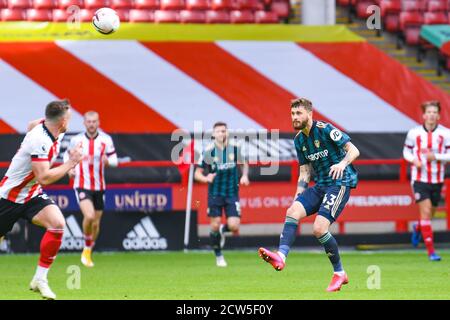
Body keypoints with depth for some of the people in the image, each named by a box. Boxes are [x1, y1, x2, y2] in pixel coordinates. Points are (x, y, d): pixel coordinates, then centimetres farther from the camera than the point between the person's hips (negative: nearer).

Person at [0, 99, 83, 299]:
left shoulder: (44, 126, -4)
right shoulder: (40, 141, -29)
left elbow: (31, 125, 22)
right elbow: (44, 178, -33)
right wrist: (70, 163, -27)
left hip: (32, 195, 7)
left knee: (57, 224, -19)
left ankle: (40, 280, -13)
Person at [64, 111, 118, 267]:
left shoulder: (106, 140, -2)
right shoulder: (76, 140, -2)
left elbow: (114, 160, 2)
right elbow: (68, 155, 14)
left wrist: (107, 161, -21)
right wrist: (69, 168, -5)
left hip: (99, 186, 3)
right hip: (82, 185, -2)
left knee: (96, 223, 8)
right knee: (89, 216, -25)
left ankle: (88, 252, 30)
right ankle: (87, 246, -1)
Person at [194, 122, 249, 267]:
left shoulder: (235, 148, -4)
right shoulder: (208, 151, -9)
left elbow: (244, 164, 15)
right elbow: (197, 173, -5)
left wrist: (244, 176, -5)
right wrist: (206, 178, -26)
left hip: (232, 193, 1)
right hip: (214, 194, -1)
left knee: (234, 226, -11)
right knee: (215, 226, -1)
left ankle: (223, 230, 26)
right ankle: (218, 256, 21)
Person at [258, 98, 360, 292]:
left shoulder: (325, 130, -11)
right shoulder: (299, 140, 12)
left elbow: (353, 150, -14)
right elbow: (305, 172, 19)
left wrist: (342, 163, -34)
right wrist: (298, 197, 10)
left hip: (340, 183, -7)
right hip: (320, 186, 8)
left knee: (319, 229, -19)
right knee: (292, 211, -17)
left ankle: (339, 273, -1)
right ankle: (281, 256, -35)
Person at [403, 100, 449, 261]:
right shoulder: (414, 133, -1)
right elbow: (406, 151, 11)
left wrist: (436, 156, -19)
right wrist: (414, 160, -10)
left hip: (437, 180, 2)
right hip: (419, 178, -2)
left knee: (430, 214, 13)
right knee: (425, 212, -13)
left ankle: (417, 228, 50)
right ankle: (431, 251, -10)